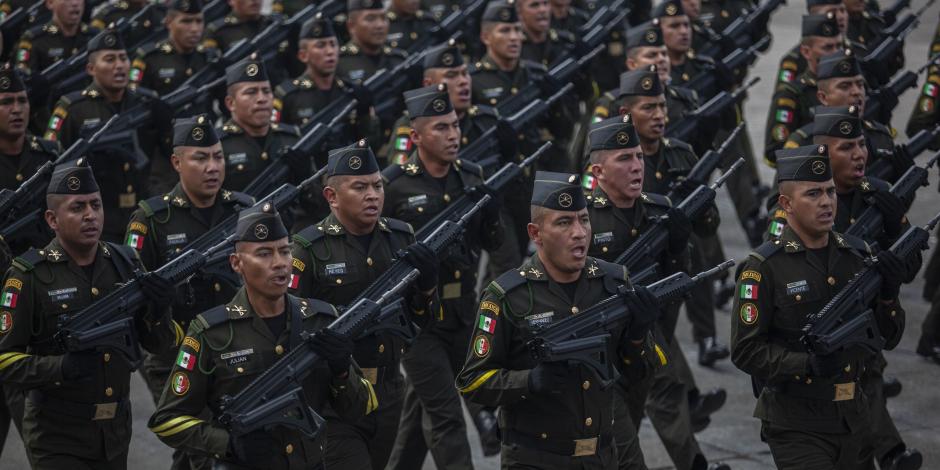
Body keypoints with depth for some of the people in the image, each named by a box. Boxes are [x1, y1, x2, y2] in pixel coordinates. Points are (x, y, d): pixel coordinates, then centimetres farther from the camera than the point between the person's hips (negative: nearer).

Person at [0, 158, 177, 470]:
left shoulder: (125, 264, 4)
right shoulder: (30, 276, -10)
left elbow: (158, 345, 7)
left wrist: (158, 311, -13)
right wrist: (61, 368, -27)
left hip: (116, 432, 5)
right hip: (57, 438, -5)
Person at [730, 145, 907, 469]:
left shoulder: (858, 255, 6)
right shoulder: (765, 267, -10)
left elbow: (887, 339, 9)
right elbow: (745, 351, -12)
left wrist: (889, 295, -10)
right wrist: (808, 365, -24)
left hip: (855, 418, 6)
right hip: (797, 426, -6)